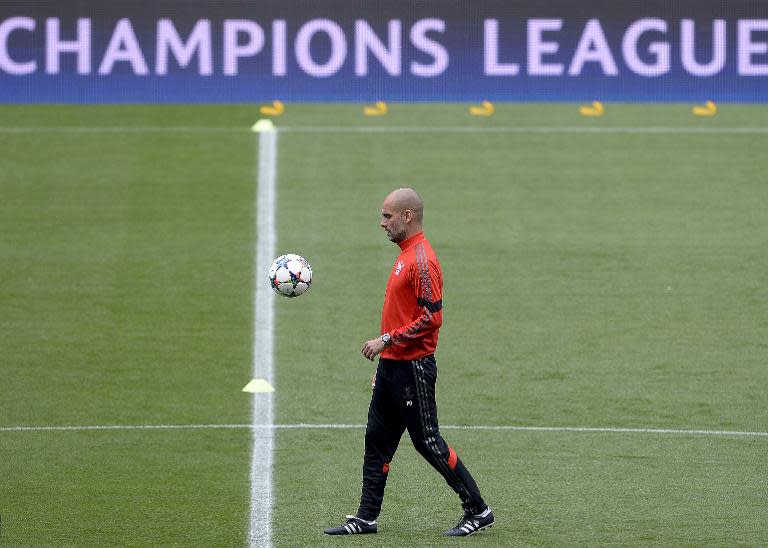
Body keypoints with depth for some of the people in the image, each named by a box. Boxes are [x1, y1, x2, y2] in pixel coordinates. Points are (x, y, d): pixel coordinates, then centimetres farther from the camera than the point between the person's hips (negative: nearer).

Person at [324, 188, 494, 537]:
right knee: (377, 440, 9)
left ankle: (478, 511, 4)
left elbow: (431, 318, -23)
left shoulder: (421, 260, -17)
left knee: (427, 441, -5)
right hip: (392, 365, 10)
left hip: (413, 367, -10)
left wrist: (387, 340, -21)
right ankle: (366, 518, 13)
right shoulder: (406, 255, 15)